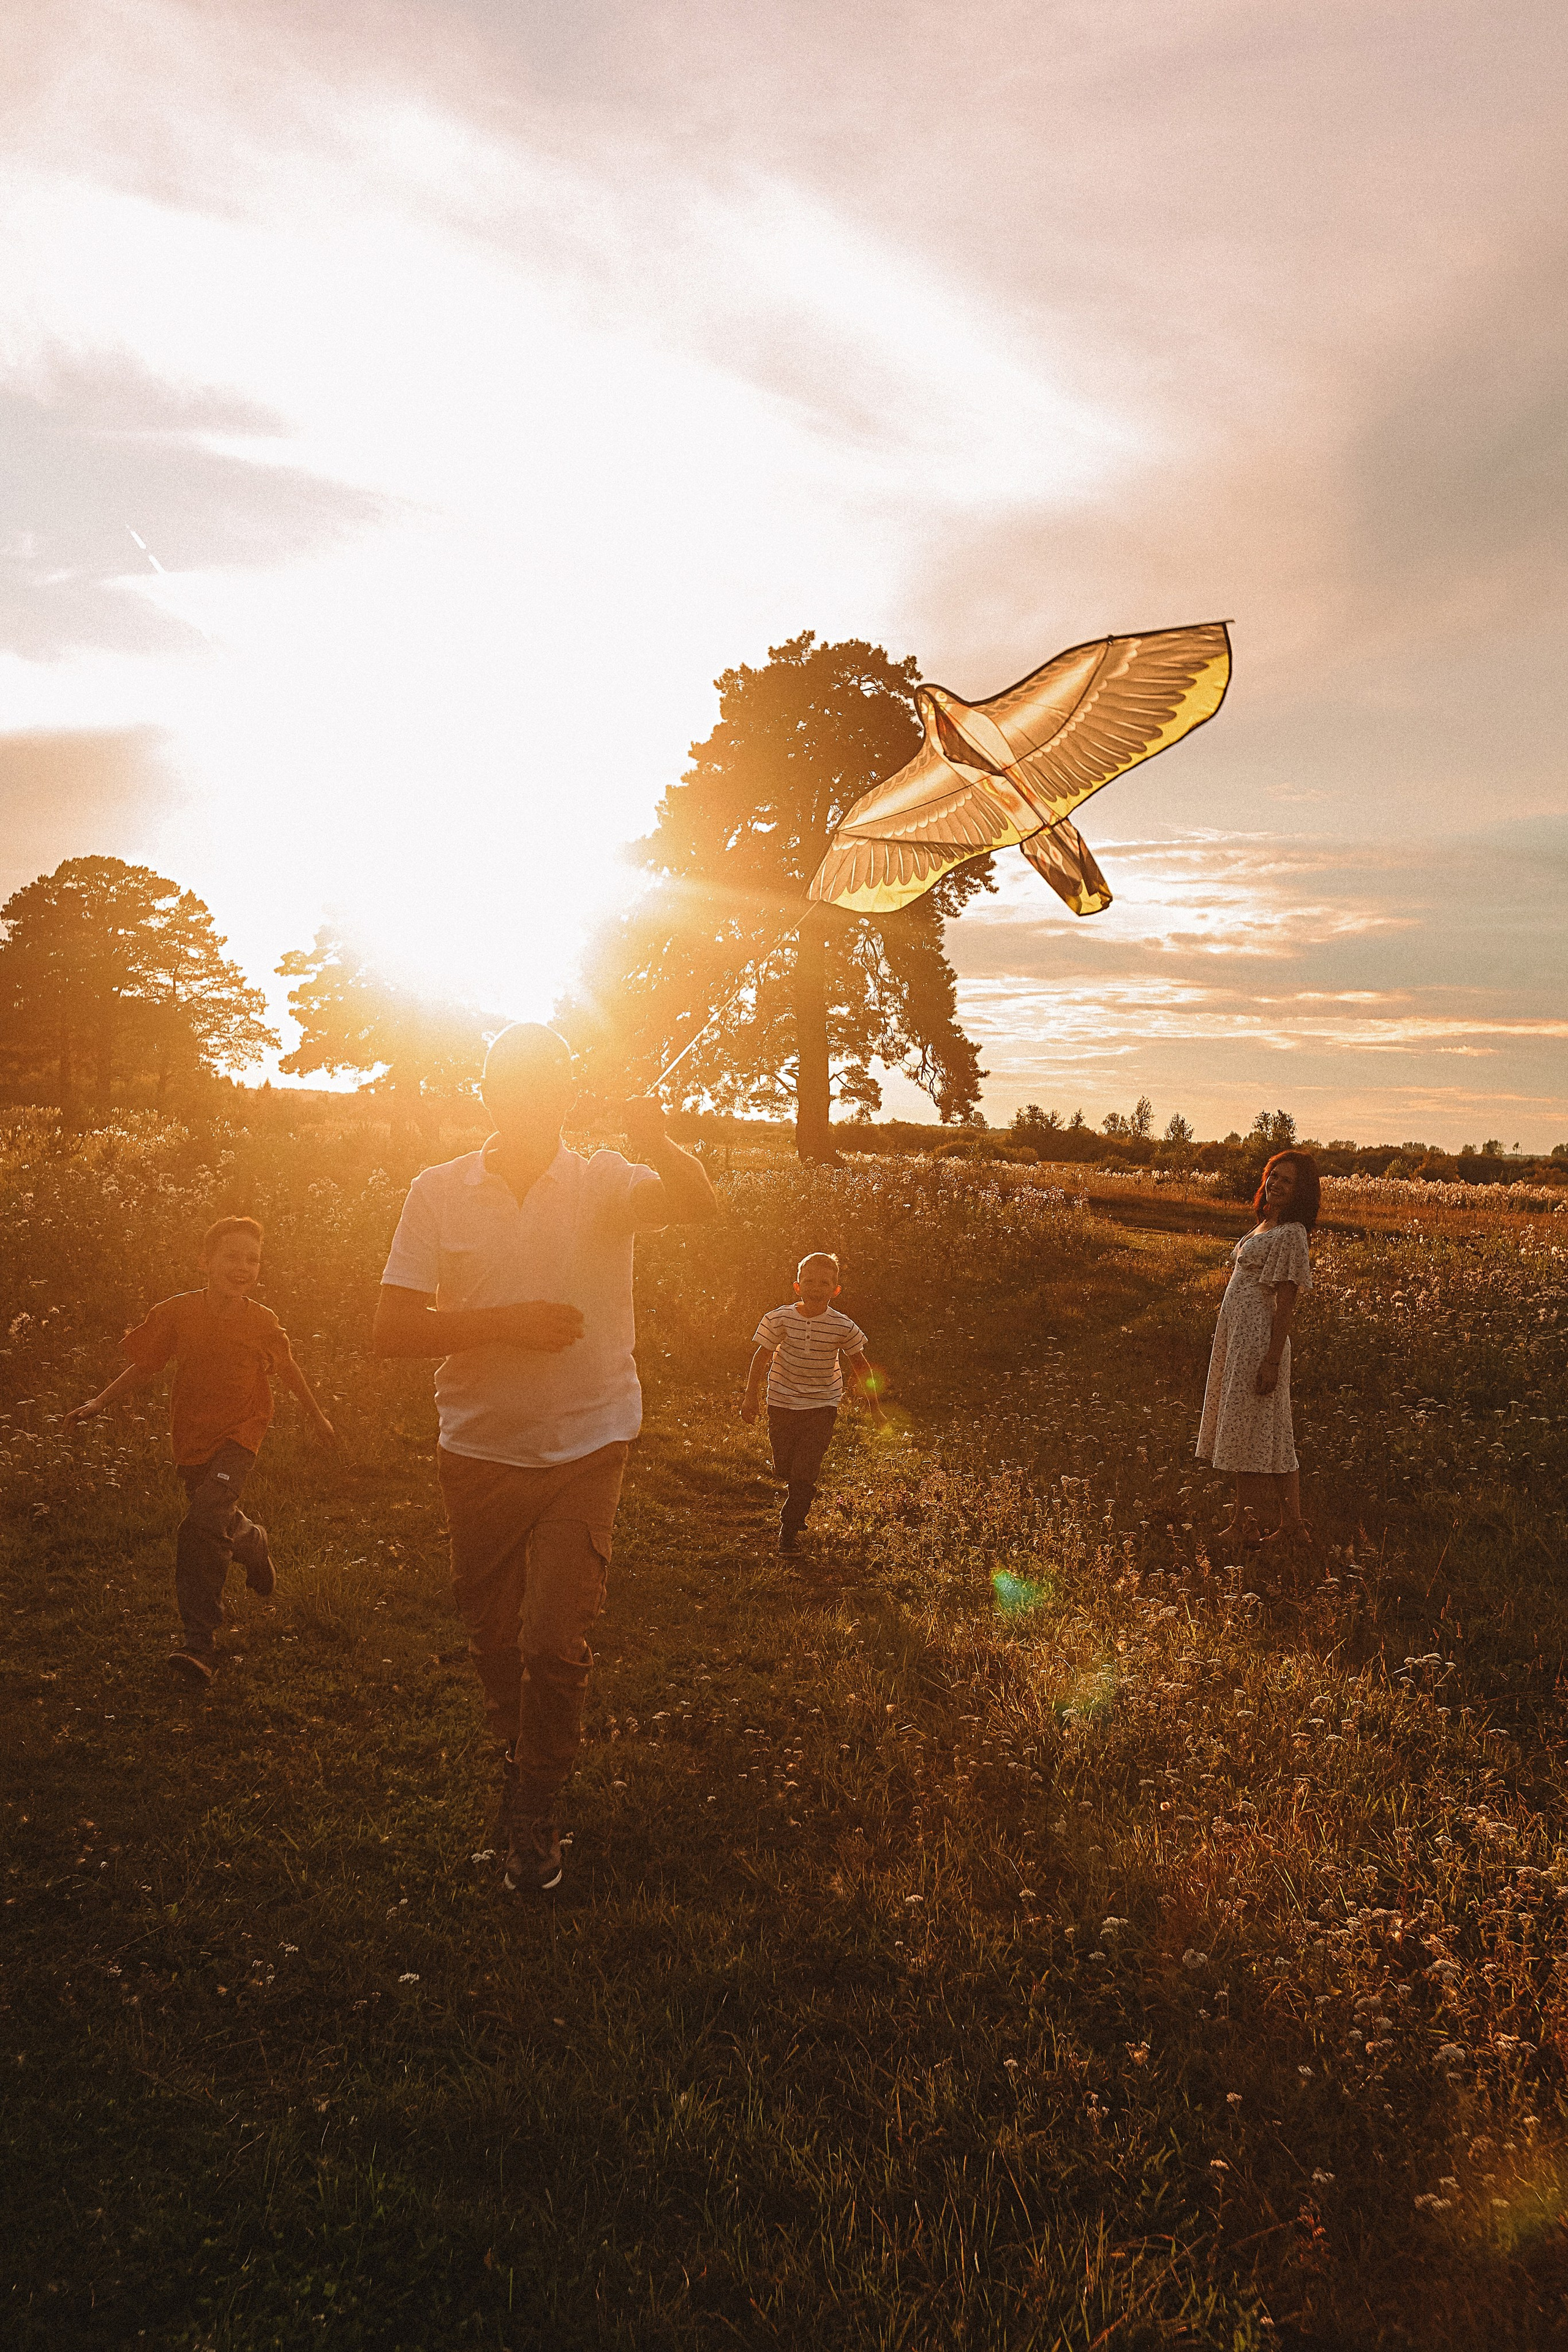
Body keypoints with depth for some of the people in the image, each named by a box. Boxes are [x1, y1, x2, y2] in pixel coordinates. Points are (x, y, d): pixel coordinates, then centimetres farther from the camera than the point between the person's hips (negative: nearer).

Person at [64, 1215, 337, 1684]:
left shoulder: (263, 1323, -10)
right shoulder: (177, 1313, -10)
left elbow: (287, 1370, 7)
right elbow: (145, 1366, 2)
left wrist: (316, 1415, 19)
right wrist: (98, 1404, -6)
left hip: (239, 1434, -3)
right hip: (191, 1435, 3)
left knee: (204, 1522, -21)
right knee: (219, 1523, 17)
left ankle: (199, 1641, -15)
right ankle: (254, 1542, 55)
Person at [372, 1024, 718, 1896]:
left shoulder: (606, 1183, -6)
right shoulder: (440, 1191, -3)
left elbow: (702, 1205, -26)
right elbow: (393, 1330, -6)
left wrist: (659, 1145, -47)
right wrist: (503, 1323, -19)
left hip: (585, 1448, -2)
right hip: (479, 1453, 2)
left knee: (556, 1642, -6)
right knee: (494, 1638, 16)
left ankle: (538, 1810, 20)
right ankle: (522, 1760, 46)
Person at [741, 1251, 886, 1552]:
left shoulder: (843, 1327, -15)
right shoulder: (780, 1318, -15)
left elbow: (860, 1365, 0)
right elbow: (762, 1357, -1)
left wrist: (874, 1406, 5)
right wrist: (751, 1394, -2)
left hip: (821, 1405, -2)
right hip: (782, 1402, 2)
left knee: (805, 1471, -10)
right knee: (784, 1468, 13)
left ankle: (789, 1527, 6)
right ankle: (801, 1503, 46)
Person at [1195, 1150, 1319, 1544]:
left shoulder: (1291, 1234, -13)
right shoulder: (1265, 1226, 14)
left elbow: (1285, 1302, -17)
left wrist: (1273, 1361, -20)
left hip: (1258, 1341, -10)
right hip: (1237, 1338, 10)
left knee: (1249, 1431, -2)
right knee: (1242, 1432, 12)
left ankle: (1244, 1525, 7)